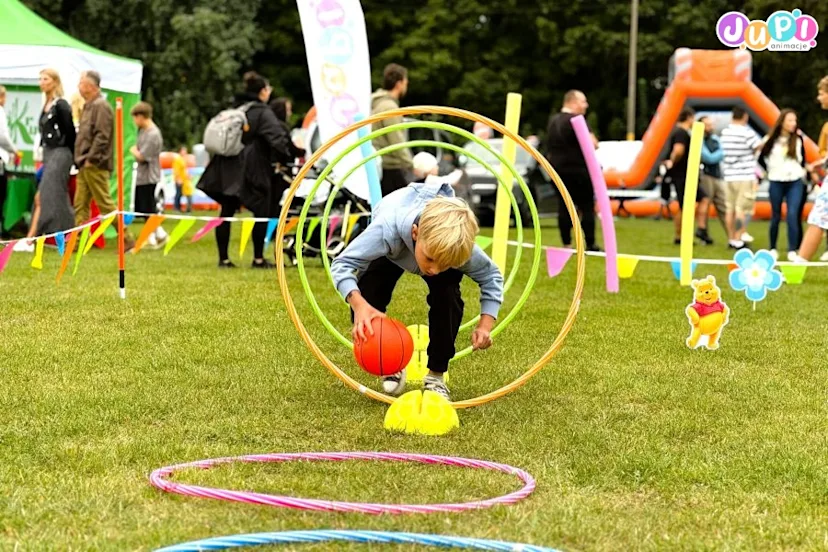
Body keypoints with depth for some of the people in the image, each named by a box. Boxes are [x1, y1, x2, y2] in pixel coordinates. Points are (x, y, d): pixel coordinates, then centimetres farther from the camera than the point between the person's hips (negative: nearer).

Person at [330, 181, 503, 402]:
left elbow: (490, 276, -20)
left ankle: (436, 374, -6)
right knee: (365, 304, -23)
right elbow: (342, 264, -43)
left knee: (447, 297, -28)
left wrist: (485, 324, -33)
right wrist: (358, 304, -62)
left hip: (444, 247, 0)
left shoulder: (460, 247, -40)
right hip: (389, 253, 0)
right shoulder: (387, 229, -49)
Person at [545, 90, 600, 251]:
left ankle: (567, 244, 7)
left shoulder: (553, 121, 13)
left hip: (557, 169, 7)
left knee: (564, 206, 8)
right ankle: (590, 244, -1)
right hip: (578, 169, -7)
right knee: (587, 207, -1)